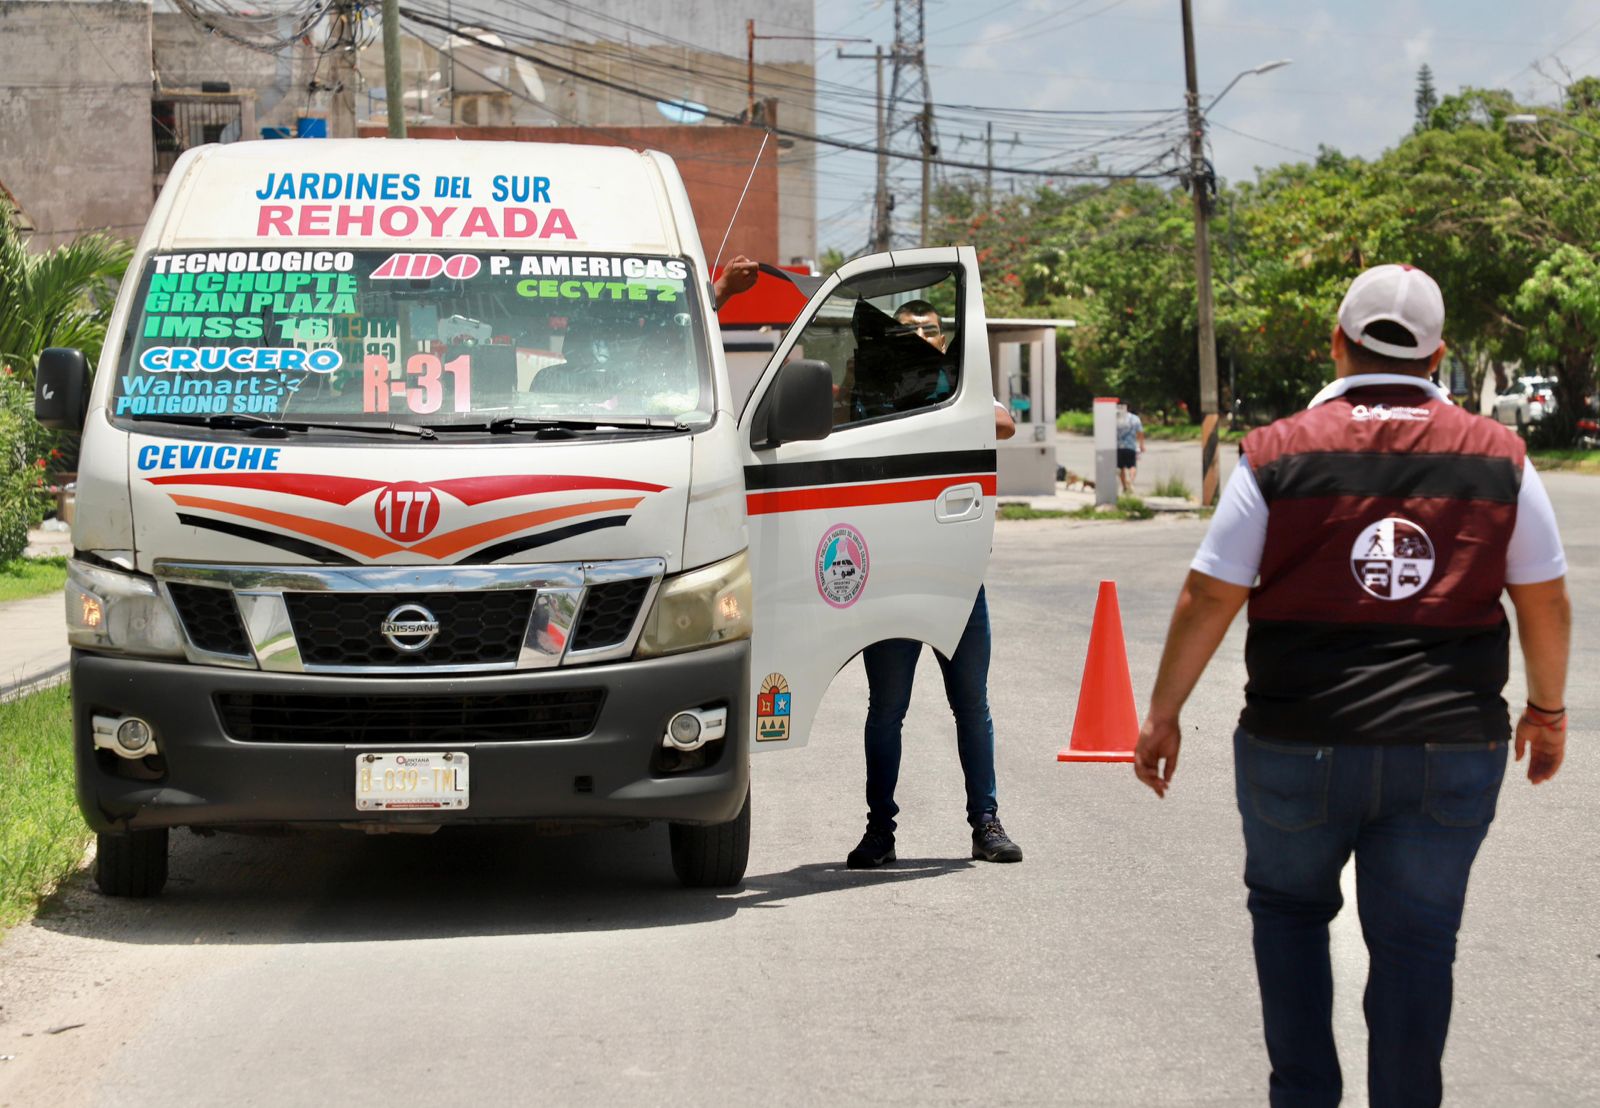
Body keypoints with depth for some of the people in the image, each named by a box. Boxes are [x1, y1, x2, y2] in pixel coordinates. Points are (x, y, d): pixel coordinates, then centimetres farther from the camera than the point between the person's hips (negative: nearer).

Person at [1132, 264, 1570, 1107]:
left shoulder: (1280, 454, -4)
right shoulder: (1498, 458, 2)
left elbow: (1208, 599, -4)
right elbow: (1547, 603, 8)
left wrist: (1163, 713, 7)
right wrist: (1547, 708, 23)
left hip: (1300, 745, 0)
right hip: (1451, 749, 1)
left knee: (1289, 906, 20)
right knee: (1414, 941, 8)